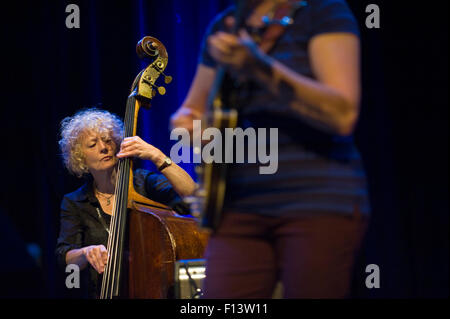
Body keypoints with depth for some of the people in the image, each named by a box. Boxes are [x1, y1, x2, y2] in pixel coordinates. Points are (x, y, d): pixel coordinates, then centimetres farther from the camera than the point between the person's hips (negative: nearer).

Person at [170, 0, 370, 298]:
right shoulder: (224, 27, 13)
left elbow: (344, 115, -17)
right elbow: (191, 110, 26)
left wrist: (258, 67, -27)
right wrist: (184, 122, 0)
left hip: (320, 203, -5)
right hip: (241, 206, 5)